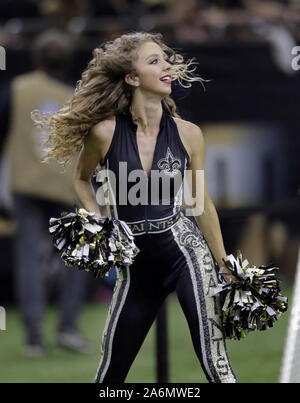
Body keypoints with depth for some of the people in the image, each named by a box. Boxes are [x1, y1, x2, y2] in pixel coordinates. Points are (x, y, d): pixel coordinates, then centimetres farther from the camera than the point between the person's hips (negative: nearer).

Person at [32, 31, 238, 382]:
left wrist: (226, 268, 12)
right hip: (136, 265, 1)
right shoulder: (105, 132, -6)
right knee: (110, 372, 9)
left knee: (214, 362, -11)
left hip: (185, 249, -1)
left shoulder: (188, 135, -2)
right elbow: (81, 179, 14)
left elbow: (202, 204, 8)